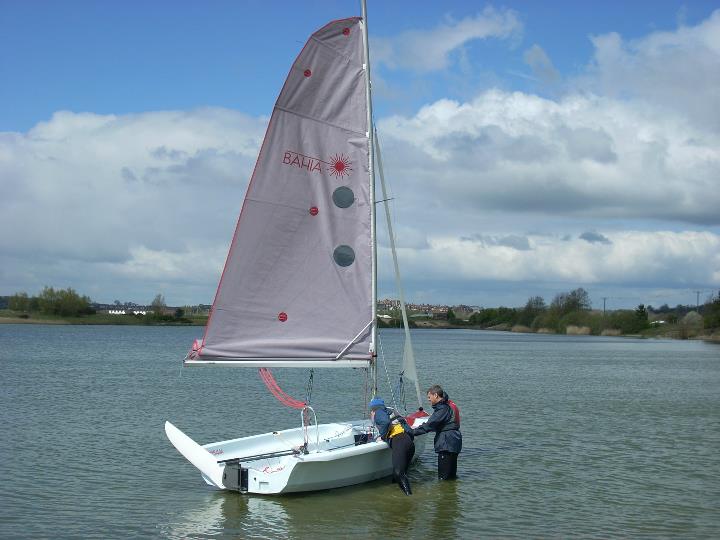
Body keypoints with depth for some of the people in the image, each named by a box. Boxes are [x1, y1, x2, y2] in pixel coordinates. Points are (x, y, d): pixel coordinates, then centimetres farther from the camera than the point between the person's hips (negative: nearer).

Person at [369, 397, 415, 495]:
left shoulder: (378, 413, 10)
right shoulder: (391, 412, 34)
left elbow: (386, 422, -11)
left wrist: (382, 437, 4)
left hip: (398, 442, -9)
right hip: (410, 442, 9)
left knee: (398, 473, -17)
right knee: (402, 472, 12)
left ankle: (409, 494, -28)